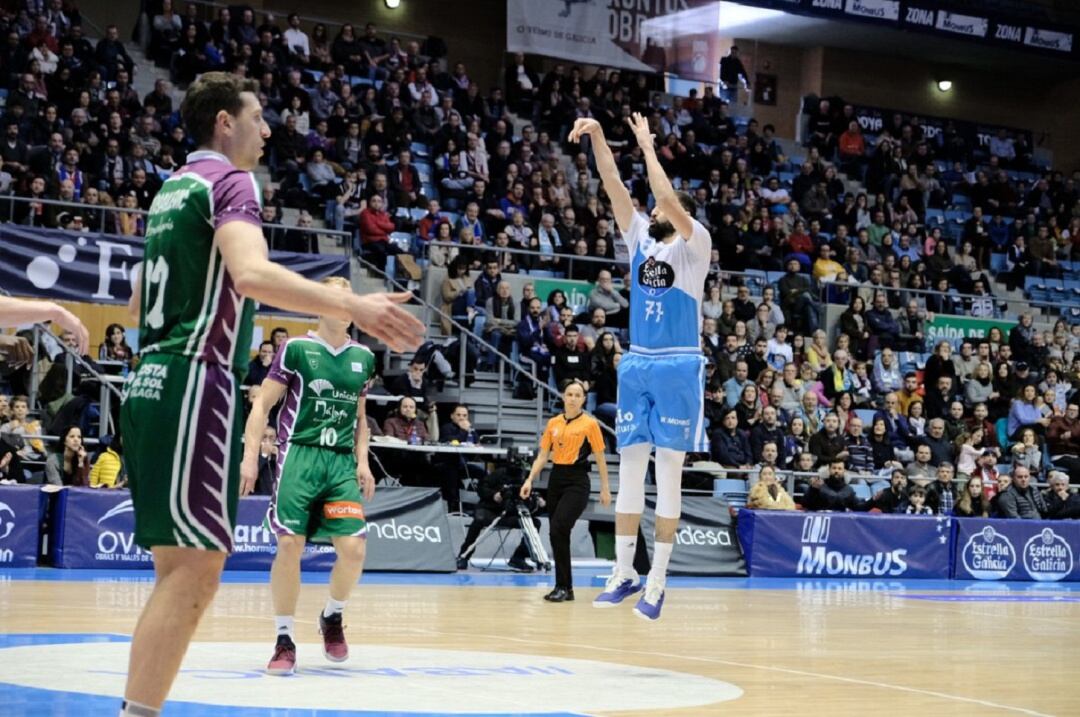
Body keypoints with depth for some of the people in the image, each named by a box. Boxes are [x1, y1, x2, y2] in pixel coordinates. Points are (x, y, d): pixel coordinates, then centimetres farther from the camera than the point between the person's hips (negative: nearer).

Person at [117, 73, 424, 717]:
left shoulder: (173, 188, 21)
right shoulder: (230, 180, -6)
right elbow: (252, 272, -27)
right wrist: (353, 306, -32)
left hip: (153, 383, 9)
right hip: (196, 382, -9)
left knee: (178, 565, 12)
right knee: (197, 567, -10)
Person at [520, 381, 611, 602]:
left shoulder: (590, 423, -2)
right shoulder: (553, 423, 10)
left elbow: (600, 458, 0)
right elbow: (543, 455, 12)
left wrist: (605, 488, -1)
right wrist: (530, 480, 2)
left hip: (577, 481, -5)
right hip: (556, 478, 5)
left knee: (558, 529, -19)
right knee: (558, 534, 5)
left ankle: (564, 587, -13)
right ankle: (565, 587, 15)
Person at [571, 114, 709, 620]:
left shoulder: (694, 244, -2)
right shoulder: (640, 239, 12)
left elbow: (670, 200, -19)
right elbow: (615, 190, 3)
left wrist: (648, 147, -12)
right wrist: (598, 138, -6)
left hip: (678, 367, -5)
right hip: (637, 364, 5)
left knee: (669, 470, -3)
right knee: (630, 468, 5)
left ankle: (657, 580, -1)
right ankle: (624, 572, 10)